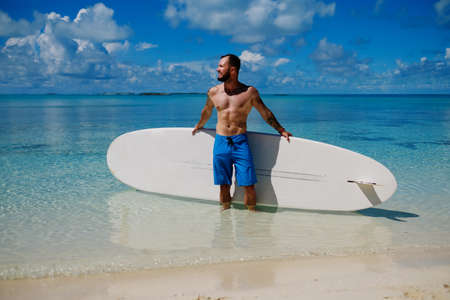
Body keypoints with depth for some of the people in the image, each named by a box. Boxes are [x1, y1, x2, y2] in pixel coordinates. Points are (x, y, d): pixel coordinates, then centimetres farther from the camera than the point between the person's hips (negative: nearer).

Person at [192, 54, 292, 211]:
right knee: (224, 186, 7)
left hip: (240, 142, -2)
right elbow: (207, 112, 27)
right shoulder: (213, 92, 8)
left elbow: (265, 113, 11)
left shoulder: (249, 92, 1)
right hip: (220, 142, 2)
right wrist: (199, 126, 41)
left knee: (249, 185, -5)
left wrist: (281, 130, 14)